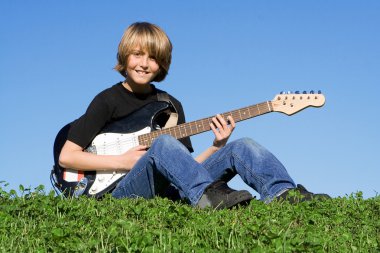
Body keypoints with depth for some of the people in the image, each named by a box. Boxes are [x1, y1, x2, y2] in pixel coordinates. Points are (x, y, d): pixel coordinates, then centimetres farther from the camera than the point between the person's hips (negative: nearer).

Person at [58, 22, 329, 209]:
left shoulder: (172, 105, 19)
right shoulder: (108, 101, 3)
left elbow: (185, 164, 16)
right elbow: (67, 156, -2)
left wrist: (216, 146, -3)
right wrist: (123, 161, -11)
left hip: (169, 189, 5)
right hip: (126, 191, -5)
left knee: (242, 147, -13)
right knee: (164, 142, -36)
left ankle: (285, 195, -36)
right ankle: (208, 196, -53)